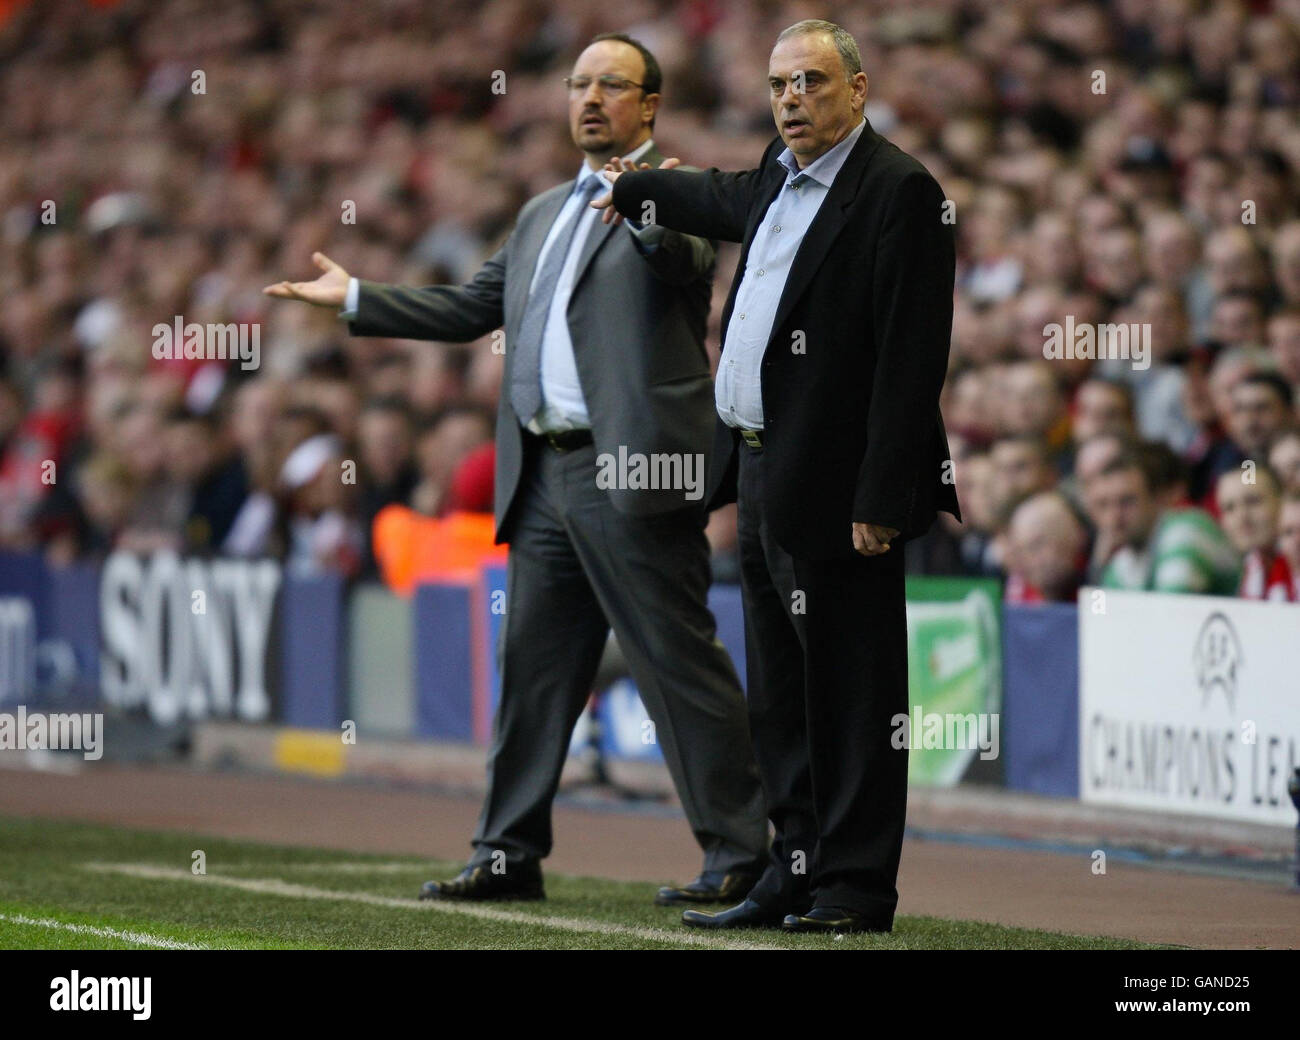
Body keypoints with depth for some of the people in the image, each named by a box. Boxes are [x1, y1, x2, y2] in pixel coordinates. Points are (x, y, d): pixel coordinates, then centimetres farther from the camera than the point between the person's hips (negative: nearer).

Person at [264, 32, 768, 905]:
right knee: (533, 667, 11)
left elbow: (685, 260, -23)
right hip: (547, 475, 8)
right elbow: (472, 309, 27)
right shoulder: (543, 215, 23)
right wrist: (356, 300, 25)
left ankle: (742, 854, -2)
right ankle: (510, 854, 18)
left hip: (633, 472, -8)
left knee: (681, 666, -7)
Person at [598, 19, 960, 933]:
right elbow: (729, 206, 41)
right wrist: (632, 189, 56)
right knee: (781, 697, 14)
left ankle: (854, 888, 1)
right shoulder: (781, 178, 15)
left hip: (838, 488, -9)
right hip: (764, 479, 9)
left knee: (850, 694, -4)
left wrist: (881, 499, -21)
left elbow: (912, 356, -17)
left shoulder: (898, 190, -13)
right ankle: (798, 872, 21)